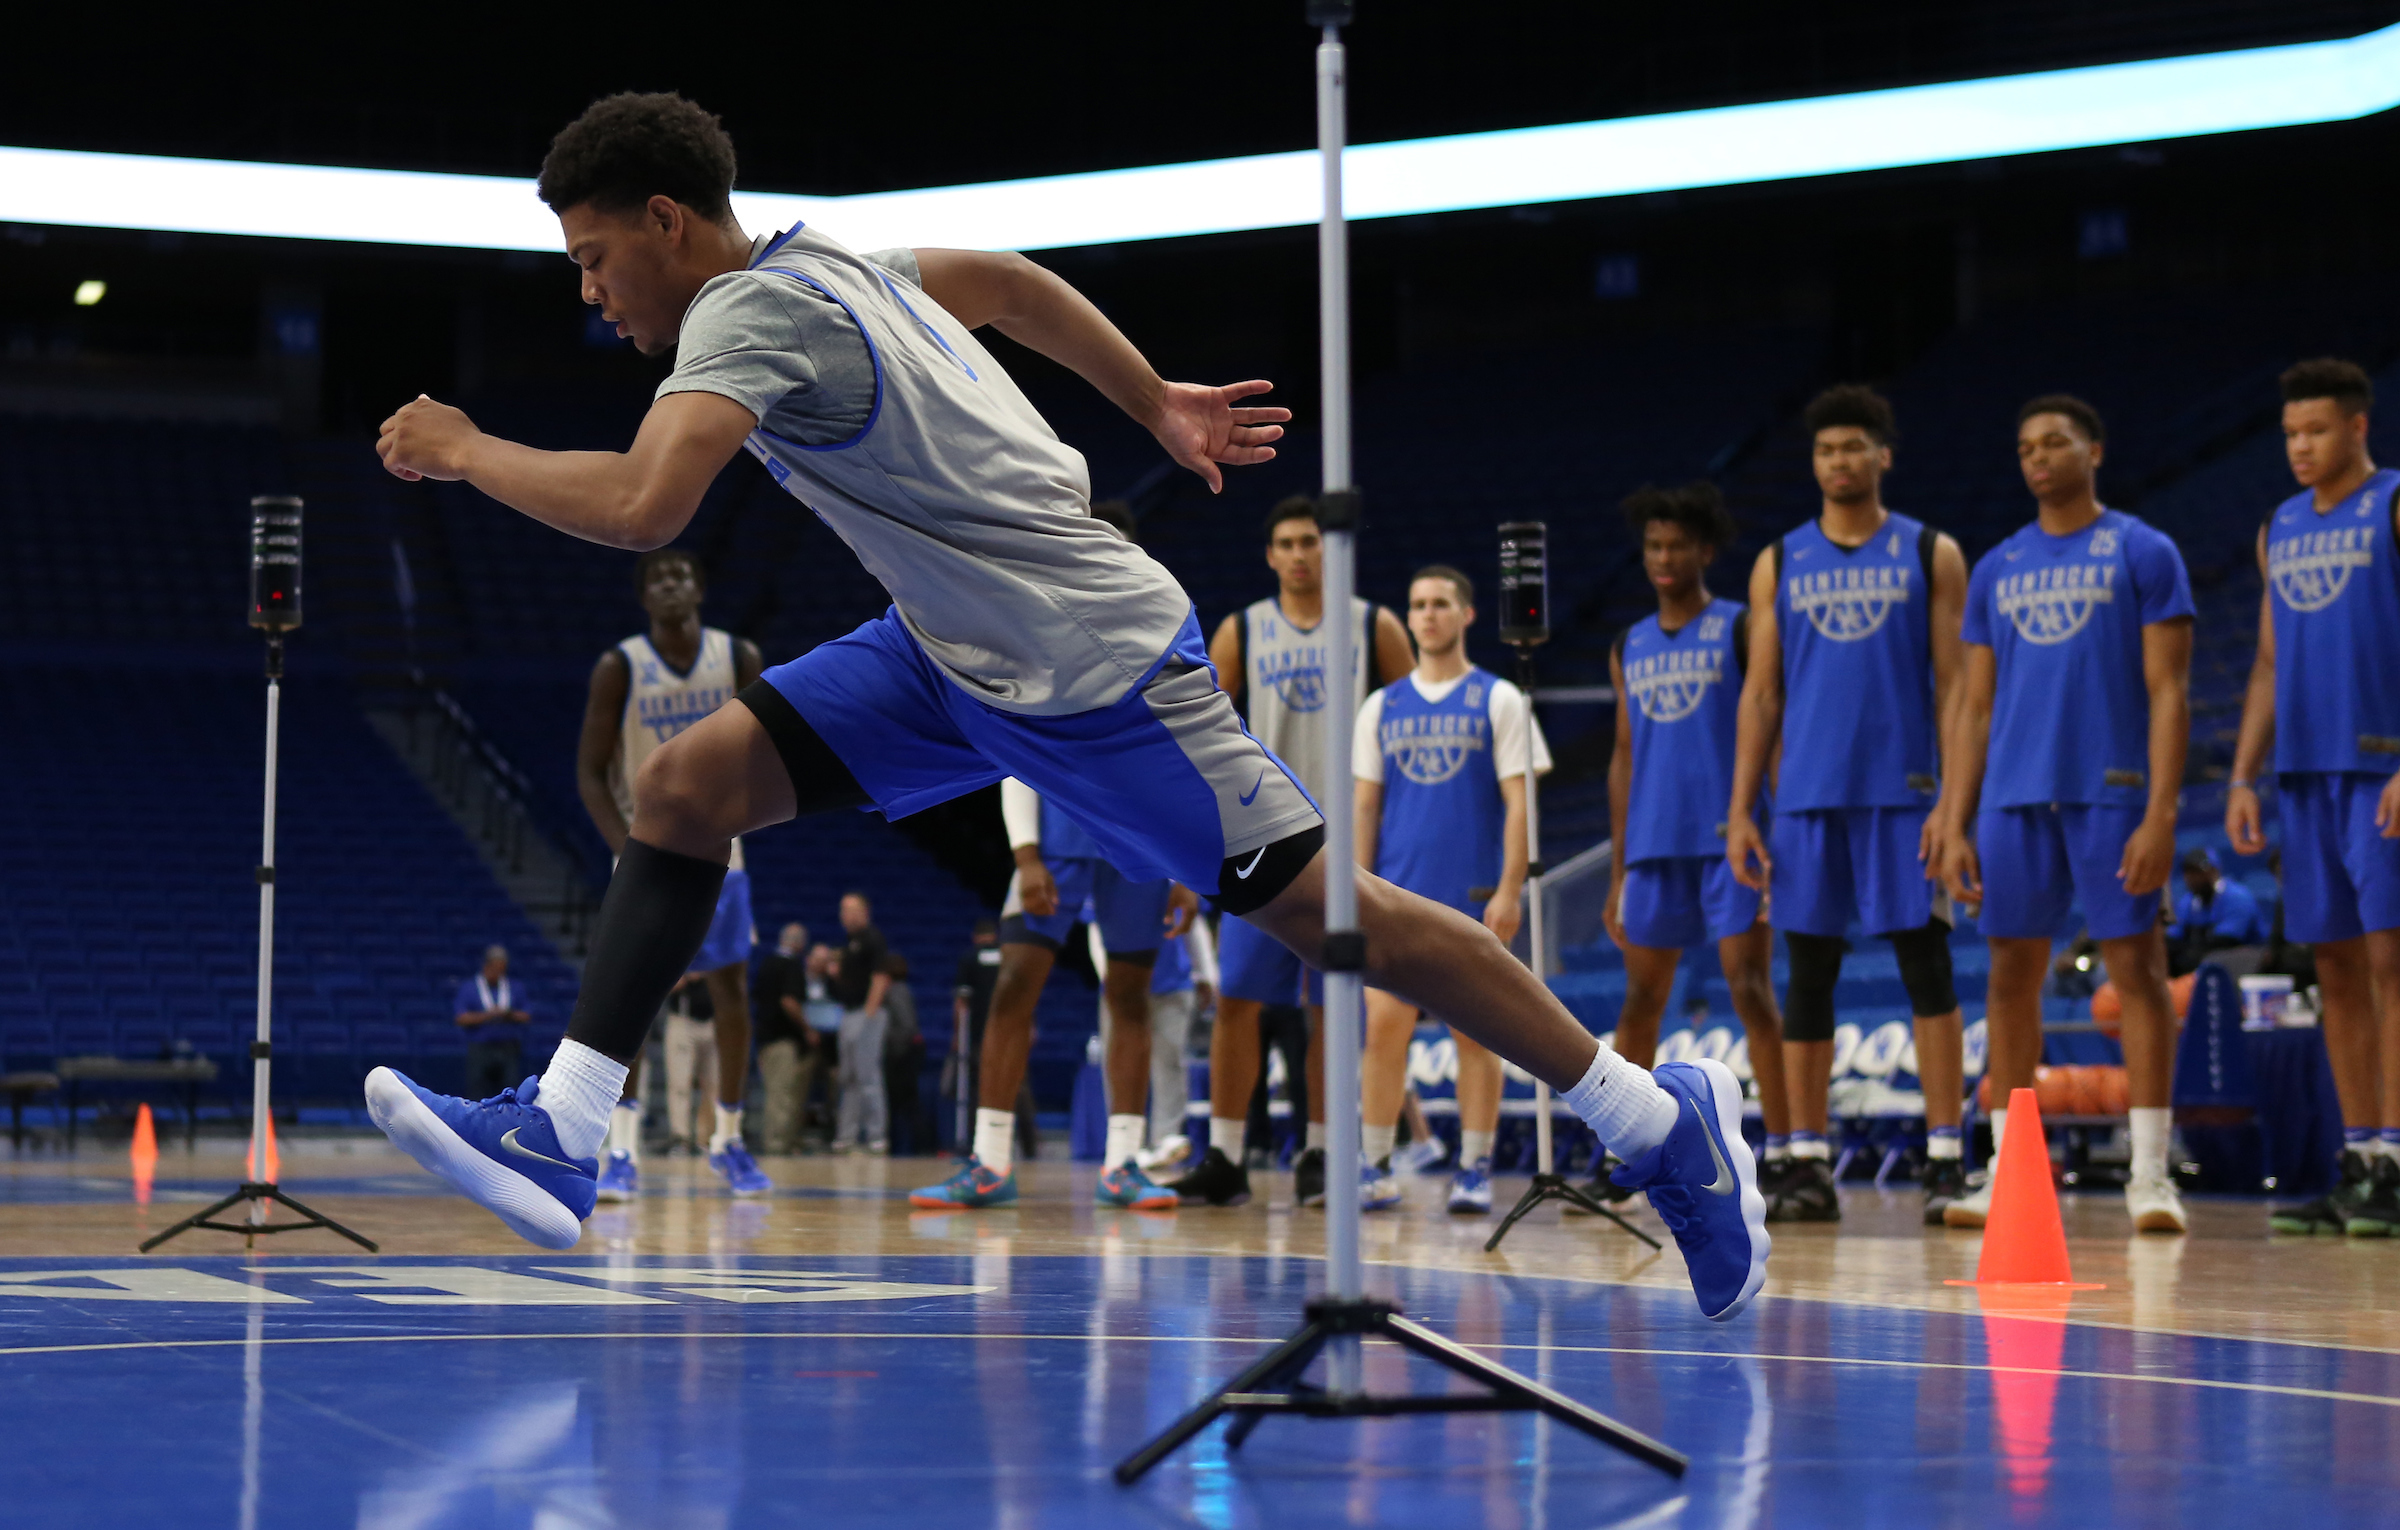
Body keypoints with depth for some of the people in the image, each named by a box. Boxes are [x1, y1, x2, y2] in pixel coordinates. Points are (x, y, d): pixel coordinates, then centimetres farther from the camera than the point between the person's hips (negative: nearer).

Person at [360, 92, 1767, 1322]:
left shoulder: (752, 311, -21)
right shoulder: (819, 266, 8)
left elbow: (640, 509, -36)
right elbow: (1001, 279, 24)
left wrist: (464, 450, -20)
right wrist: (1159, 404, 29)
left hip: (1093, 665, -10)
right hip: (958, 649, 10)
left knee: (1321, 908, -4)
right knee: (684, 786, -3)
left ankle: (1666, 1121, 9)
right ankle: (562, 1136, -4)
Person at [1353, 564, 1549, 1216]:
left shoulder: (1499, 700, 2)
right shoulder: (1382, 707, 11)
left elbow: (1520, 802, -3)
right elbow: (1365, 804, 12)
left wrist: (1509, 891, -11)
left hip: (1474, 897, -3)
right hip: (1398, 894, 3)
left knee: (1474, 1033, 0)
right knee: (1384, 1028, -2)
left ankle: (1474, 1172, 6)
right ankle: (1376, 1170, 5)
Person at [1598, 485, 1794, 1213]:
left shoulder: (1740, 629, 0)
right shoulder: (1630, 647, 15)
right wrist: (1618, 870, 14)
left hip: (1729, 839, -5)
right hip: (1654, 846, 5)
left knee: (1751, 991, -9)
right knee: (1641, 998, 8)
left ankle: (1782, 1152, -9)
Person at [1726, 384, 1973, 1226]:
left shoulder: (1930, 554, 4)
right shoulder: (1780, 563, 11)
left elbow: (1955, 686, 0)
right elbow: (1760, 693, 10)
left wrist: (1955, 802, -9)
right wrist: (1740, 811, 2)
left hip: (1903, 795, -2)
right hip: (1807, 799, 2)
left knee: (1925, 966, -4)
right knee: (1808, 973, 3)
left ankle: (1946, 1162, -3)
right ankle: (1807, 1164, 7)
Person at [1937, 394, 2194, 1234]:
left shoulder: (2144, 553, 1)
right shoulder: (1997, 570, 15)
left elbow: (2168, 692, -5)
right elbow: (1973, 708, 14)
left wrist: (2160, 816, -15)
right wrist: (1956, 827, 6)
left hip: (2110, 795, -4)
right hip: (2014, 799, 5)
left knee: (2135, 968, -5)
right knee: (2012, 977, 5)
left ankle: (2149, 1174, -3)